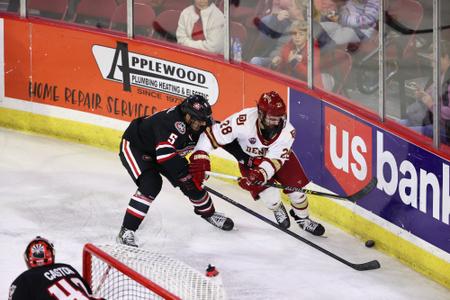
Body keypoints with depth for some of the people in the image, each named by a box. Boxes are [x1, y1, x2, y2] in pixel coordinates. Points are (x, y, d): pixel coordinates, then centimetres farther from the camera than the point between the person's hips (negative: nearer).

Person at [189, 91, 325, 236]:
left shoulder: (287, 131, -32)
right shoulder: (244, 121, -40)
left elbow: (273, 160, -31)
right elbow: (211, 135, -34)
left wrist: (261, 174, -49)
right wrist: (199, 160, -38)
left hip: (279, 156, 2)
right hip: (249, 159, -2)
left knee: (295, 189, -1)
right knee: (271, 199, -12)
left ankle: (302, 218, 32)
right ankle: (278, 209, 28)